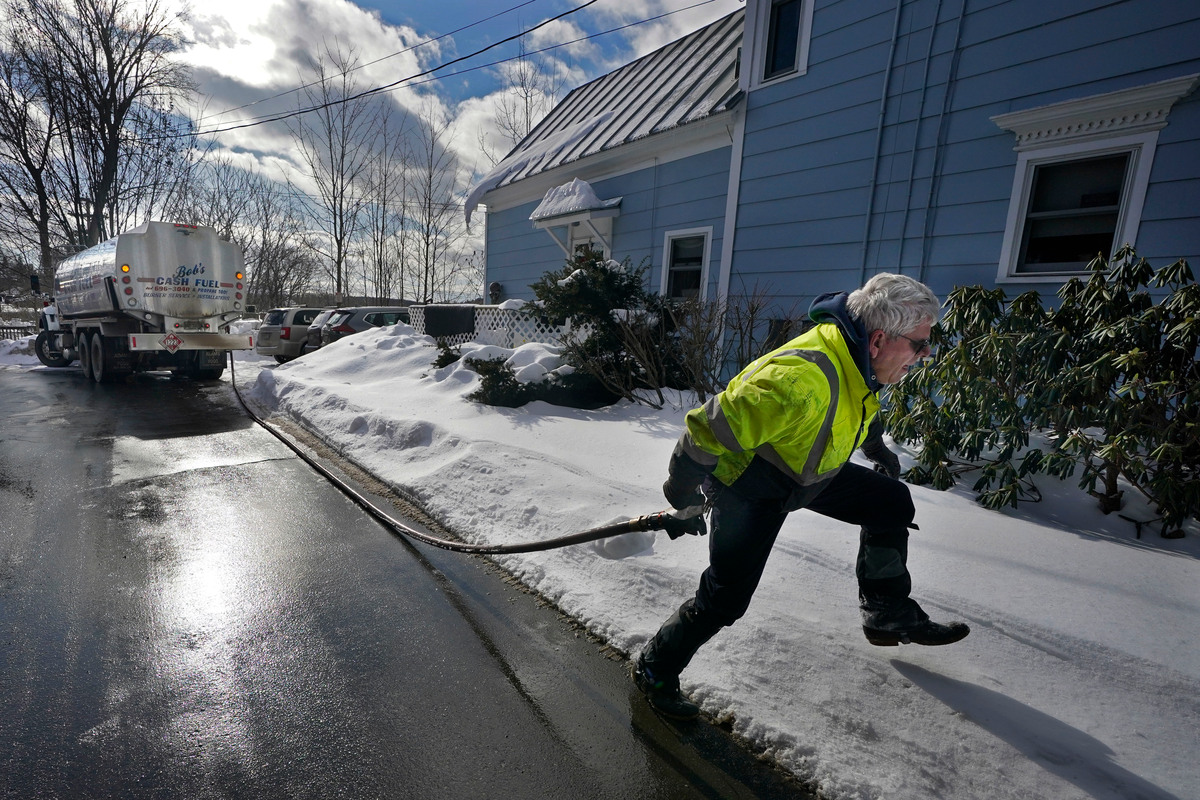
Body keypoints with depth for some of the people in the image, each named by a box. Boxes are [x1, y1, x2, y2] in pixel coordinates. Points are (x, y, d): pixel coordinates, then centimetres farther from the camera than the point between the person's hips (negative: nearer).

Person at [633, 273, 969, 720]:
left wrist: (877, 448, 32)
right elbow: (707, 432, -35)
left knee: (892, 502, 13)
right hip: (748, 486, -9)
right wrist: (683, 501, -22)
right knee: (725, 598, -10)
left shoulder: (862, 360, -7)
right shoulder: (800, 381, -39)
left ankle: (888, 616, 31)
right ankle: (655, 670, 15)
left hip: (809, 470, 9)